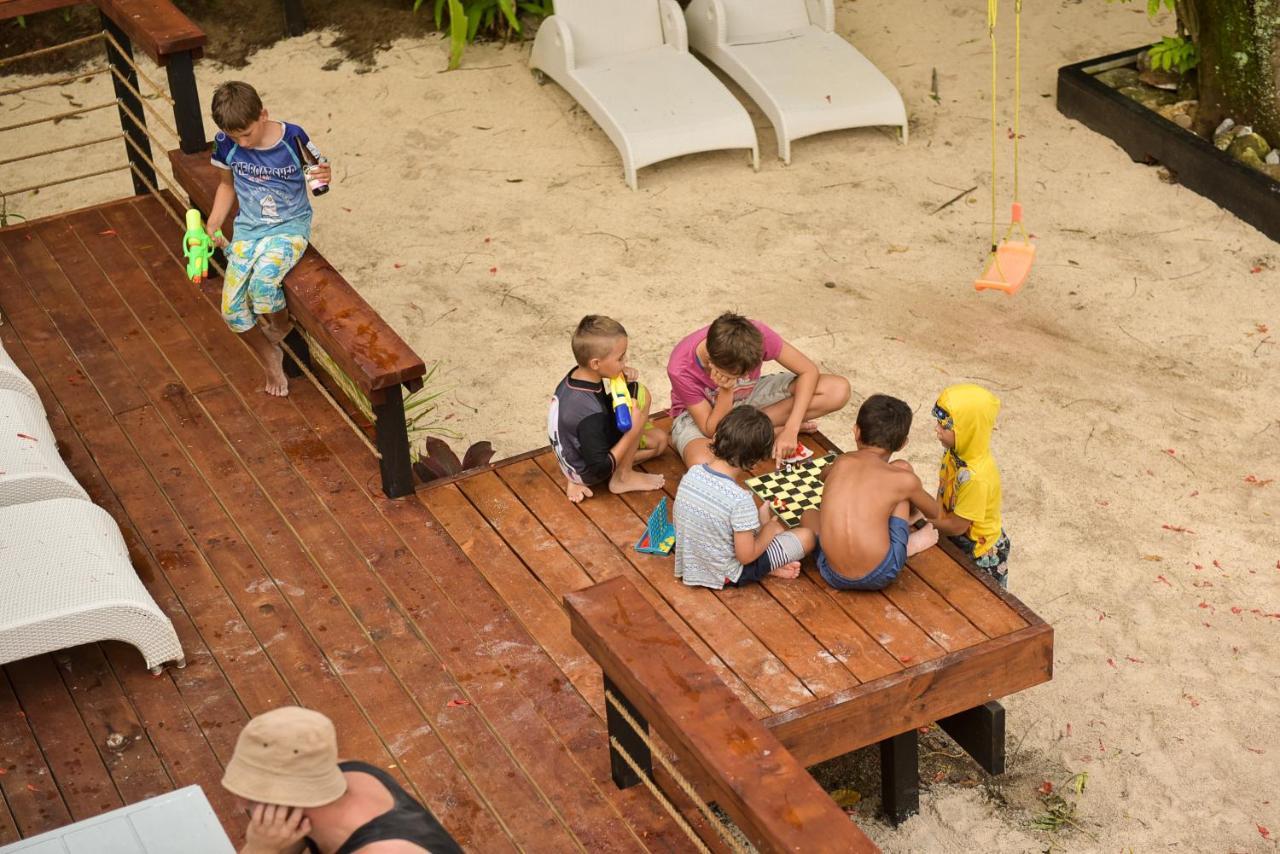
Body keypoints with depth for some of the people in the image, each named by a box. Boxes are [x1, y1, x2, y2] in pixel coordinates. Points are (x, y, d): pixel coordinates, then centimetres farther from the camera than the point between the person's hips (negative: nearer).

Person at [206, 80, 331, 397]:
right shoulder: (226, 144, -8)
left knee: (263, 281, -33)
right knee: (232, 310, -10)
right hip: (248, 228, 4)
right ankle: (271, 357, 19)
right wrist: (213, 223, 0)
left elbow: (317, 174, -1)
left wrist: (324, 176, -25)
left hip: (290, 226, -4)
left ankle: (281, 326, 3)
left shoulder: (292, 138, -16)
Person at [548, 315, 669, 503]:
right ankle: (623, 478, -3)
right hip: (588, 473, -9)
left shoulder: (577, 376, -9)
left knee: (659, 440, 19)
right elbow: (601, 468, -27)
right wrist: (633, 432, -27)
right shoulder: (588, 411, -33)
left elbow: (604, 409, 10)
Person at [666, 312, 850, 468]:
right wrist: (726, 391, -41)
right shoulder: (680, 370, -34)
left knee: (838, 390, -19)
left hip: (750, 396, 3)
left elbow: (809, 371, -21)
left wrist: (791, 429, -29)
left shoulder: (756, 336, -31)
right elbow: (711, 431, -25)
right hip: (701, 413, -3)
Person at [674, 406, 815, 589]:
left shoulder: (692, 472, -13)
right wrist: (769, 528, -4)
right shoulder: (740, 499, -32)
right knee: (806, 537, 1)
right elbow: (746, 556, -23)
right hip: (726, 575, -6)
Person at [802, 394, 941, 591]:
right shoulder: (904, 479, 1)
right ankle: (908, 544, 27)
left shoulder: (842, 462, 10)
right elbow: (934, 513, 24)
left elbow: (824, 475, 38)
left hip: (835, 577, 1)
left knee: (809, 516, 36)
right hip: (881, 574, -1)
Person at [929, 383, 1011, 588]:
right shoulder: (954, 452, -13)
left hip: (981, 554, -7)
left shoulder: (975, 477, -37)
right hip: (958, 542, 7)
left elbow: (956, 526, -26)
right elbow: (943, 491, 3)